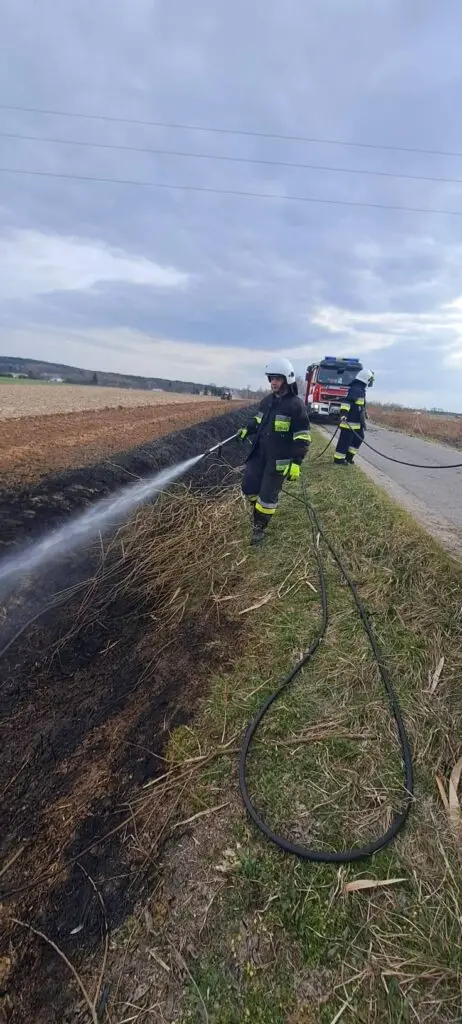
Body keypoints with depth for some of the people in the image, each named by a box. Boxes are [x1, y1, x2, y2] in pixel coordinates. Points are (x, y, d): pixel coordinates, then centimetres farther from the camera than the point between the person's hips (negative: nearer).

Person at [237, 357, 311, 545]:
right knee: (249, 486, 10)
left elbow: (302, 438, -13)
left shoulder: (296, 405, -13)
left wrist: (297, 462, -18)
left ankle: (259, 526, 17)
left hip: (279, 459, -6)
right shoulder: (267, 400, 8)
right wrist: (246, 430, 5)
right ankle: (261, 506, 38)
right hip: (259, 453, 7)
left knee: (268, 494, -1)